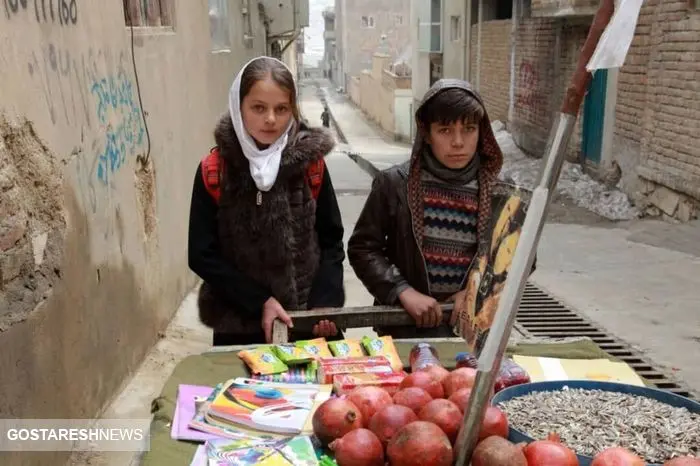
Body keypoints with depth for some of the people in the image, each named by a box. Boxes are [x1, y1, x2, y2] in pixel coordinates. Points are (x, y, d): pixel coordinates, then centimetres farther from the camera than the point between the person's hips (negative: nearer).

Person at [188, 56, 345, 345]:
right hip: (238, 325, -1)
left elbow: (332, 241, 0)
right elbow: (202, 255, -7)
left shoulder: (310, 162, -4)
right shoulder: (214, 171, -7)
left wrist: (325, 303, -12)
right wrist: (260, 302, -14)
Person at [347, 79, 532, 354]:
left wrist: (477, 291, -9)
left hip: (472, 329, 2)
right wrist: (404, 292, -16)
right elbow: (362, 247, -4)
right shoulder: (395, 184, -7)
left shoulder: (499, 196, -3)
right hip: (405, 326, -1)